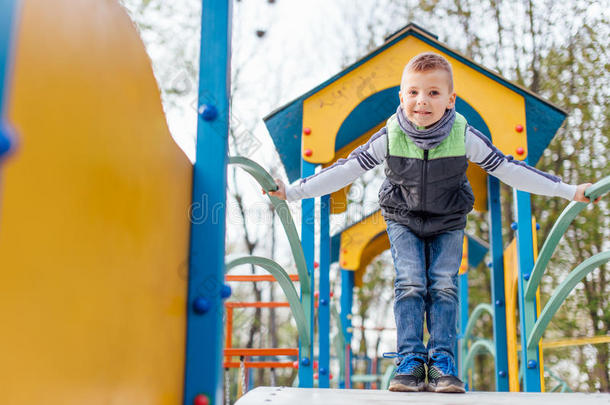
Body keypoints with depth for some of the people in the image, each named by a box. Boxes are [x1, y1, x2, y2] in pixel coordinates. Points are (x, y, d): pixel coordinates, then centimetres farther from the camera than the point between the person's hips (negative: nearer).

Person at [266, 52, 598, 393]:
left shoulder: (465, 137, -20)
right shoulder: (389, 137, -20)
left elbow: (507, 168, -10)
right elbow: (347, 169, -13)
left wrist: (568, 191, -7)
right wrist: (292, 191, -14)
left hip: (448, 223, 1)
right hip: (404, 221, 0)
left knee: (444, 285, -11)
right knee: (410, 284, -13)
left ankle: (442, 360, -3)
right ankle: (411, 361, -6)